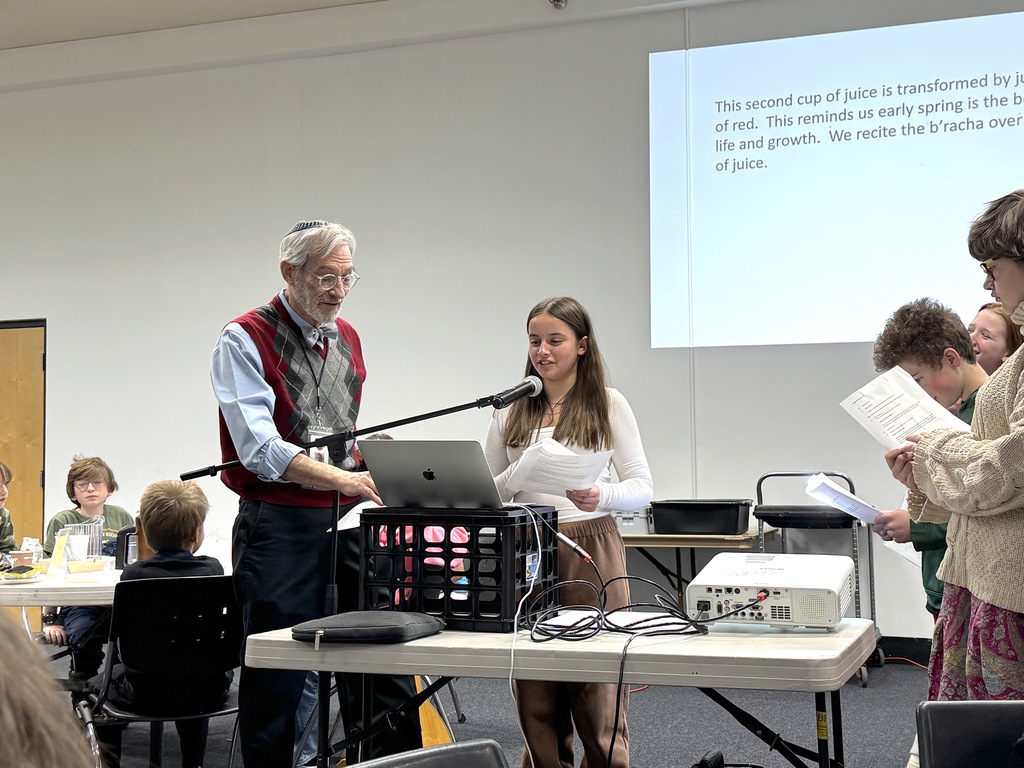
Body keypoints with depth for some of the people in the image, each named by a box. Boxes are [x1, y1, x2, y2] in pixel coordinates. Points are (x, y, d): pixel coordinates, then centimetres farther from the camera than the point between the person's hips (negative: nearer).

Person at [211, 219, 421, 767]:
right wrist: (339, 478, -25)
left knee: (386, 668, 4)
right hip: (280, 528, -6)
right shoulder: (245, 340, -5)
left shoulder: (347, 338, 16)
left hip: (350, 522, 6)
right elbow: (257, 446, -17)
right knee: (276, 685, 3)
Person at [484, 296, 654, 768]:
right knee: (535, 693, 5)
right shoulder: (510, 409, 10)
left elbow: (642, 487, 1)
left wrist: (601, 496, -20)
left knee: (598, 692, -1)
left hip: (590, 548, -2)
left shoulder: (608, 404, 4)